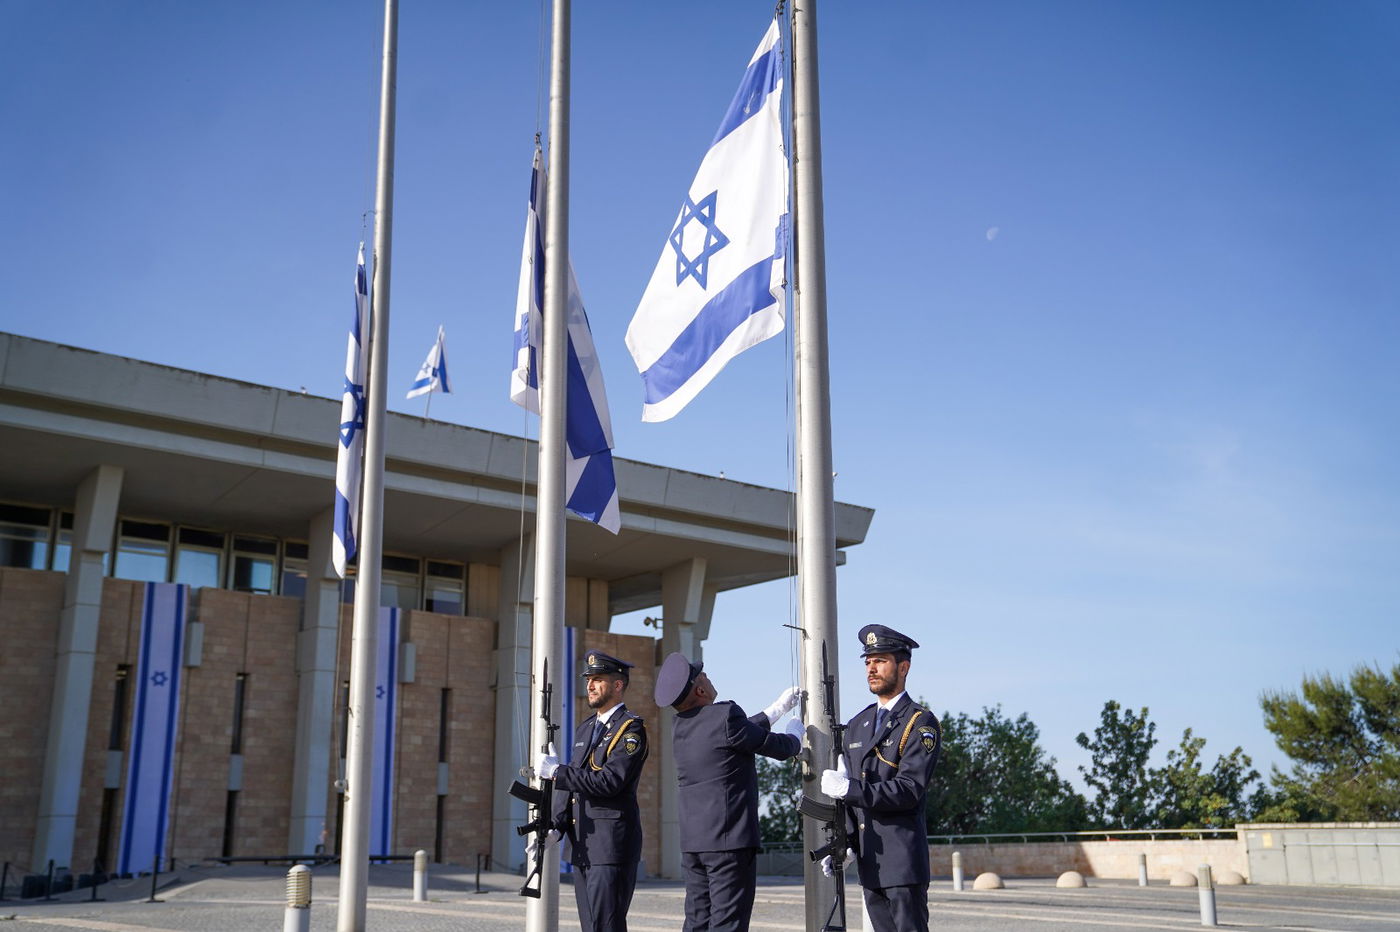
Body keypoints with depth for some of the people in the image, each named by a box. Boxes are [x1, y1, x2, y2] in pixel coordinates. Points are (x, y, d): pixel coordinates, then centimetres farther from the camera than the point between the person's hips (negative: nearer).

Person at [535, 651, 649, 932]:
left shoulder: (632, 729, -9)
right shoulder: (585, 728, 17)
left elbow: (609, 782, -20)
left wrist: (556, 771, -15)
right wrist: (556, 827, 6)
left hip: (612, 845, -8)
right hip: (581, 845, 8)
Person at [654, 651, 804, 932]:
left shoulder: (683, 725, 10)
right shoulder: (725, 715, -15)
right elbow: (780, 748, -3)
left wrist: (779, 708, 33)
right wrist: (795, 735, 20)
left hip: (693, 843, 8)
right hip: (730, 840, -8)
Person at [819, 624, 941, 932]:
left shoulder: (921, 723, -6)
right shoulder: (857, 724, 15)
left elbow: (909, 790, -18)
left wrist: (848, 788, -22)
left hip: (902, 857, -7)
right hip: (868, 860, 7)